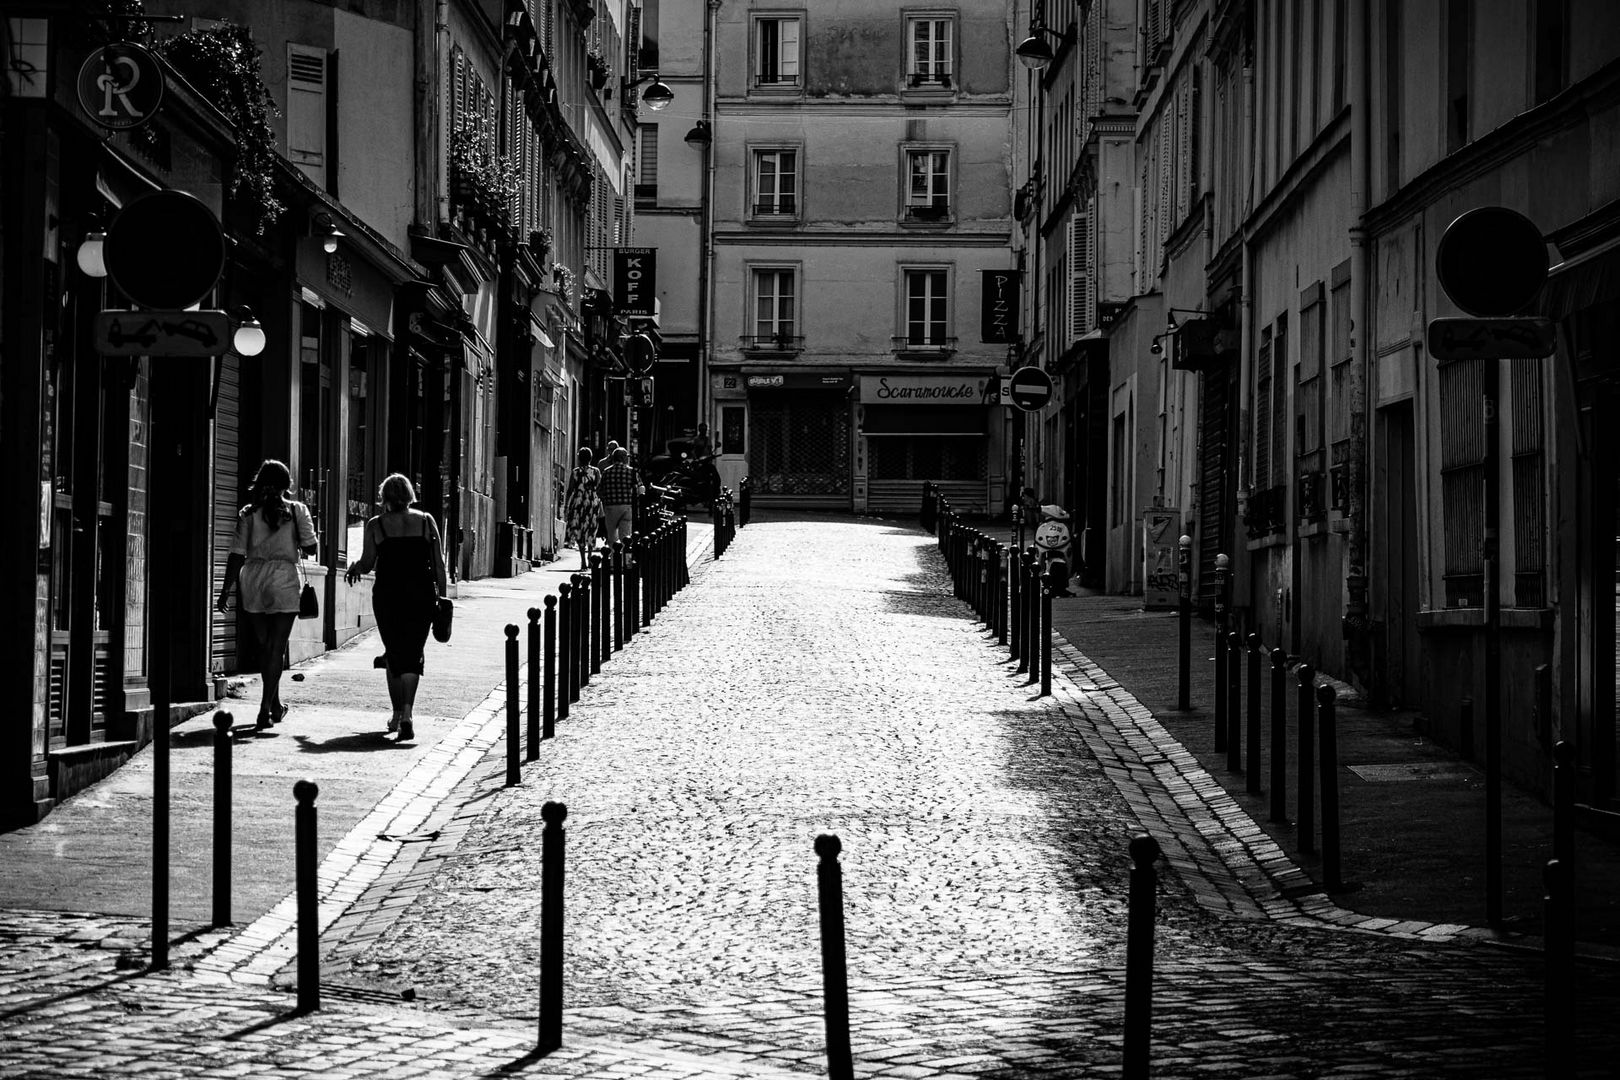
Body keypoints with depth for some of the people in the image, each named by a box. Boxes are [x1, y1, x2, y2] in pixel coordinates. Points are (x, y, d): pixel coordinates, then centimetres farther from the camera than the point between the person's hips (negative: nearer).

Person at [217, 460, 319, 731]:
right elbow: (311, 548, -1)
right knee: (277, 647, 0)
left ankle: (275, 705, 25)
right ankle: (266, 707, -9)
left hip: (253, 577, 2)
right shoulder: (297, 511, 0)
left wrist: (226, 590, 3)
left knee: (264, 645, 15)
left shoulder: (248, 513, 3)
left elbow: (237, 554, -1)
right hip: (284, 578, -2)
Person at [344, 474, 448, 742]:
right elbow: (440, 564, 1)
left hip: (387, 596, 0)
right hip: (421, 596, 0)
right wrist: (442, 596, 7)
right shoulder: (426, 521, 3)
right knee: (413, 654, 1)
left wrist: (353, 569, 20)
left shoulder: (376, 525, 0)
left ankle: (398, 713, 17)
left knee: (394, 654, 14)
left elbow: (367, 564, -1)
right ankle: (407, 712, -19)